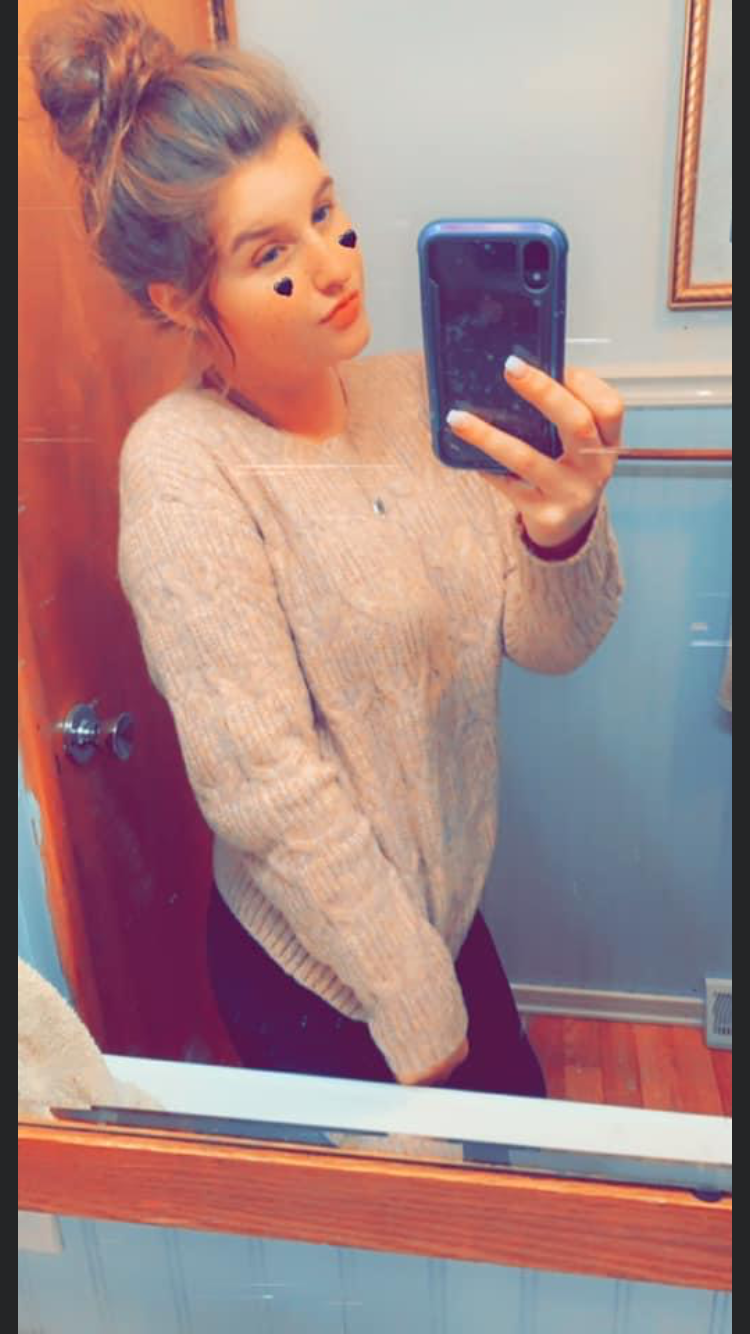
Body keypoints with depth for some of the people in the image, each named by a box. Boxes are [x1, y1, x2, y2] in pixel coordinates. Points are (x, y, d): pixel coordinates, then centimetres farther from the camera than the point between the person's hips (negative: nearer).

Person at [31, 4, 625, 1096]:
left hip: (447, 911, 6)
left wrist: (562, 529, -31)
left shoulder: (411, 394, -6)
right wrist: (422, 1024, -16)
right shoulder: (183, 471, -24)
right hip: (323, 985, -5)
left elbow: (549, 641, -8)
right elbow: (270, 791, -24)